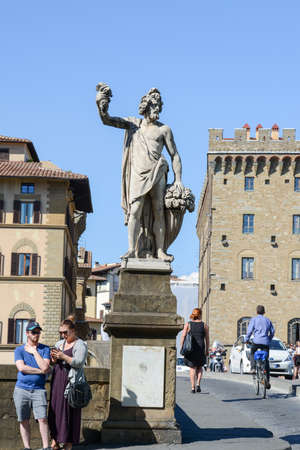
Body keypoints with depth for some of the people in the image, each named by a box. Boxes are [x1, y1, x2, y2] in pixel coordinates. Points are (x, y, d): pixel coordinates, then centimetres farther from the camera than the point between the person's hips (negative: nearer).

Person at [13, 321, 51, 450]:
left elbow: (45, 367, -8)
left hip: (38, 390, -1)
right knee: (24, 421, 3)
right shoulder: (19, 350, 7)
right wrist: (41, 371, -8)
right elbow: (21, 368, -9)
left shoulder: (45, 349, 7)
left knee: (42, 419, -11)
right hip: (21, 389, 1)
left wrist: (34, 352, -5)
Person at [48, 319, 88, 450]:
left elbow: (79, 362, -15)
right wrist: (53, 359, -7)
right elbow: (52, 362, 15)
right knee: (55, 409, 4)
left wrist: (63, 356, -22)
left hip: (70, 381, -6)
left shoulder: (80, 345, -4)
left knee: (69, 410, -6)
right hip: (57, 381, 6)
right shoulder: (59, 343, 16)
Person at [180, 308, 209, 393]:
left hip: (190, 349, 0)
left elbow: (183, 337, -6)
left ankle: (193, 388, 2)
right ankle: (198, 384, 2)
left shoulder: (188, 324, 0)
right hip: (200, 350, 0)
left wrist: (181, 348, 0)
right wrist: (207, 350, 11)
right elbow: (207, 339, 3)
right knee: (200, 367, 19)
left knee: (192, 368, 9)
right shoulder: (204, 325, 2)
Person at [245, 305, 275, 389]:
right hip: (266, 342, 3)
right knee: (266, 361, 7)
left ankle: (253, 368, 3)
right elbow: (272, 331, 15)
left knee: (252, 354, 27)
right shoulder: (267, 320, 15)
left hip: (257, 341, -3)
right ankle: (267, 381, 1)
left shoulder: (254, 319, 4)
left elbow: (250, 330, -3)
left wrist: (246, 339, 8)